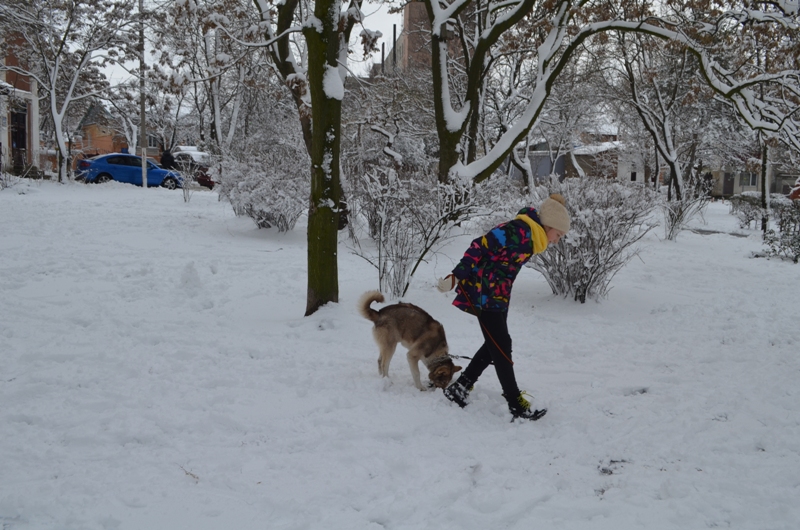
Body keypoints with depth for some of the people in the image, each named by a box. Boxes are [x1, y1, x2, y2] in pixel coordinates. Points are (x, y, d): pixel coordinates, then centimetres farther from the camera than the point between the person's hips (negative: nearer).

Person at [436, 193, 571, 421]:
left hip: (497, 296, 10)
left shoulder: (531, 237, 10)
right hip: (484, 294, -10)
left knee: (496, 345, 14)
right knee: (501, 347, -5)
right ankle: (517, 406, 2)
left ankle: (459, 388, 23)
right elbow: (480, 246, -24)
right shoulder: (518, 230, -21)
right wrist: (456, 276, -24)